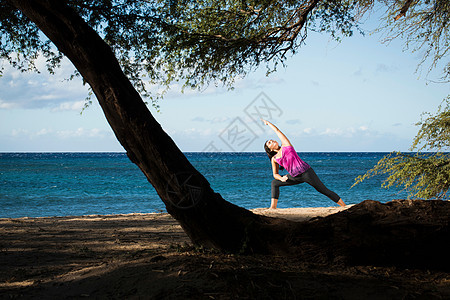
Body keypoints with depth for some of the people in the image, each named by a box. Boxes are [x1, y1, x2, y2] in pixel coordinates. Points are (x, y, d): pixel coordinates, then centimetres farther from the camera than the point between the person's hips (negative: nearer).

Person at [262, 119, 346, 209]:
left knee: (324, 190, -6)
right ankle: (273, 208, 3)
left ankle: (344, 206, -3)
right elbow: (275, 174, 17)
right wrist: (281, 178, -6)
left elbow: (276, 130, 13)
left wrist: (268, 123, 30)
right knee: (274, 183, 4)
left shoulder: (285, 144, 5)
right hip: (294, 177, 5)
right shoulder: (274, 159, 12)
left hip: (306, 172, -5)